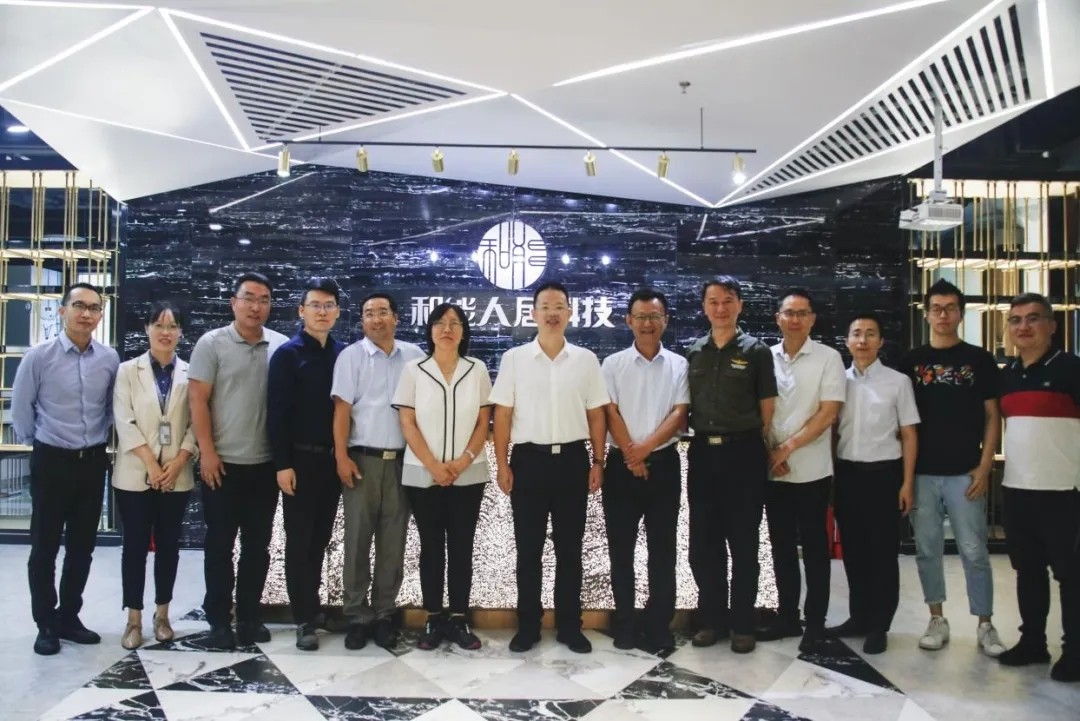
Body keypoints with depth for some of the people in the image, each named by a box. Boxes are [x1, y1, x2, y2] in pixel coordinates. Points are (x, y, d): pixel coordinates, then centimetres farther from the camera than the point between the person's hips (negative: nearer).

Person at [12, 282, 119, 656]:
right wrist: (34, 444, 9)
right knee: (45, 546, 7)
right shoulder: (39, 356, -11)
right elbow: (20, 408, 1)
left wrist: (98, 440, 12)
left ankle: (69, 617, 28)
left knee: (82, 546, 13)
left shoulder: (110, 358, -3)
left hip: (93, 462, 3)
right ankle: (46, 624, 22)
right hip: (52, 461, -3)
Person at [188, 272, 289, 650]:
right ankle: (218, 620, 18)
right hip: (223, 462, -2)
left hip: (266, 462, 3)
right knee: (220, 544, 6)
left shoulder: (281, 346, 3)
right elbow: (198, 401, -5)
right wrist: (207, 452, -10)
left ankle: (249, 615, 24)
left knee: (257, 544, 11)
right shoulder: (212, 343, -3)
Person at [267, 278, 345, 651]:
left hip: (333, 459, 4)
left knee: (321, 537, 13)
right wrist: (283, 463, -14)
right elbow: (276, 412, -9)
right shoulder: (287, 354, -4)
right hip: (300, 458, -4)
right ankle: (304, 618, 11)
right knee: (299, 539, 3)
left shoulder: (344, 354, 7)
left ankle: (312, 606, 26)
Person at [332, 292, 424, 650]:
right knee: (358, 538, 3)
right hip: (363, 458, -2)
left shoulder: (413, 356, 8)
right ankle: (357, 616, 13)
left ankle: (384, 614, 17)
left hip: (402, 459, 2)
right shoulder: (351, 356, 3)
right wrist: (341, 456, -9)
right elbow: (342, 409, -2)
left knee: (393, 541, 7)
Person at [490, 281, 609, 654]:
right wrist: (502, 465, -4)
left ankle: (570, 625, 21)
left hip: (572, 458, 1)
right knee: (528, 547, 7)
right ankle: (528, 625, 20)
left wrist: (597, 462, 2)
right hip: (529, 459, -1)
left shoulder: (586, 359, 4)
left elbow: (596, 415, 7)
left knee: (569, 547, 9)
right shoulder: (514, 358, 1)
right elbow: (502, 415, 1)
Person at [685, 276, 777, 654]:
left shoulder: (757, 351, 1)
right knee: (703, 542, 8)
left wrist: (756, 447, -1)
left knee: (743, 542, 5)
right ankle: (711, 618, 23)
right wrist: (695, 441, 5)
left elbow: (767, 409, 2)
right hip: (702, 452, 3)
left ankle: (742, 624, 18)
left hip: (743, 452, -3)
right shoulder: (693, 352, 10)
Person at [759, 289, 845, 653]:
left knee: (814, 547, 5)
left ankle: (815, 622, 15)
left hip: (811, 470, -3)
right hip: (773, 470, 4)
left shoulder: (828, 358, -3)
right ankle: (787, 616, 23)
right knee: (782, 546, 11)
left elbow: (828, 413, -9)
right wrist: (770, 453, -5)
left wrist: (789, 447, -14)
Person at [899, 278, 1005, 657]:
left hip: (965, 472, -1)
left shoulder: (980, 360, 5)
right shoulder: (910, 361, 7)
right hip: (922, 473, 2)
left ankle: (985, 625, 14)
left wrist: (984, 466, -5)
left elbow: (992, 416, 4)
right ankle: (937, 620, 18)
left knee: (974, 550, 1)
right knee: (927, 549, 7)